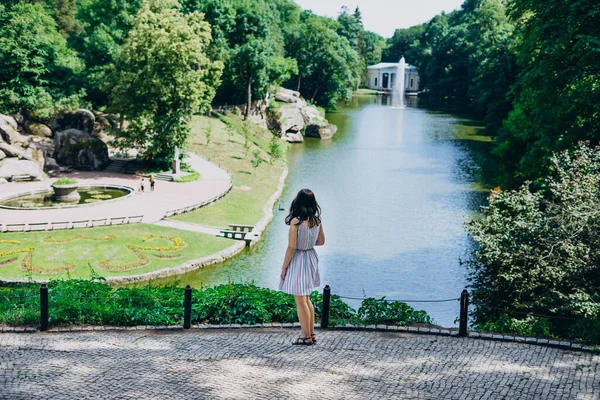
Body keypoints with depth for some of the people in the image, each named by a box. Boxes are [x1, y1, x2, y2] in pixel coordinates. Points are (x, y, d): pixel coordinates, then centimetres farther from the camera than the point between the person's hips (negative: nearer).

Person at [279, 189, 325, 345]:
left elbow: (291, 247, -19)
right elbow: (321, 241, 10)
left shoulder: (296, 222, -21)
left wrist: (284, 267, -10)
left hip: (298, 261, -7)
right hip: (311, 258, 7)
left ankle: (306, 337, 13)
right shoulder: (317, 220, -2)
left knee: (300, 301, 5)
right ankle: (311, 334, 26)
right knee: (306, 299, 20)